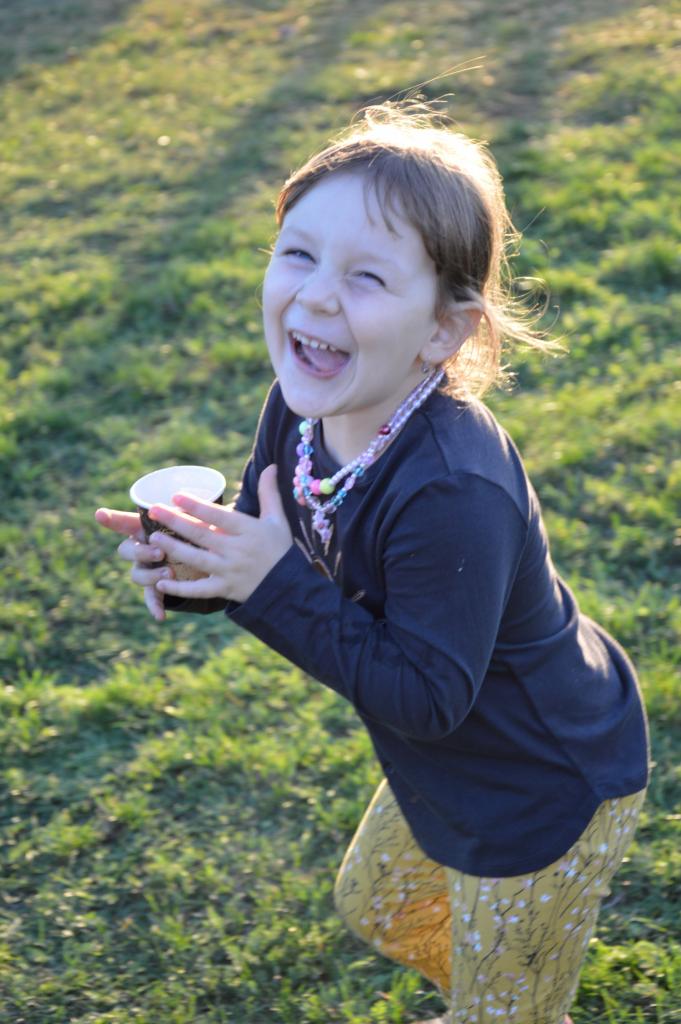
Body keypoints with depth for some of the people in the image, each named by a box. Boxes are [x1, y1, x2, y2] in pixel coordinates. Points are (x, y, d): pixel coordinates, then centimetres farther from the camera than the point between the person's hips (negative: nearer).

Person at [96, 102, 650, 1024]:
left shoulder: (453, 496, -40)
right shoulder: (302, 405, -14)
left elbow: (425, 694, -32)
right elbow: (270, 542, -1)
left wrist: (274, 586, -35)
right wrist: (186, 563, -22)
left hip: (544, 795, -8)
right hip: (448, 766, 8)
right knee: (376, 908, 34)